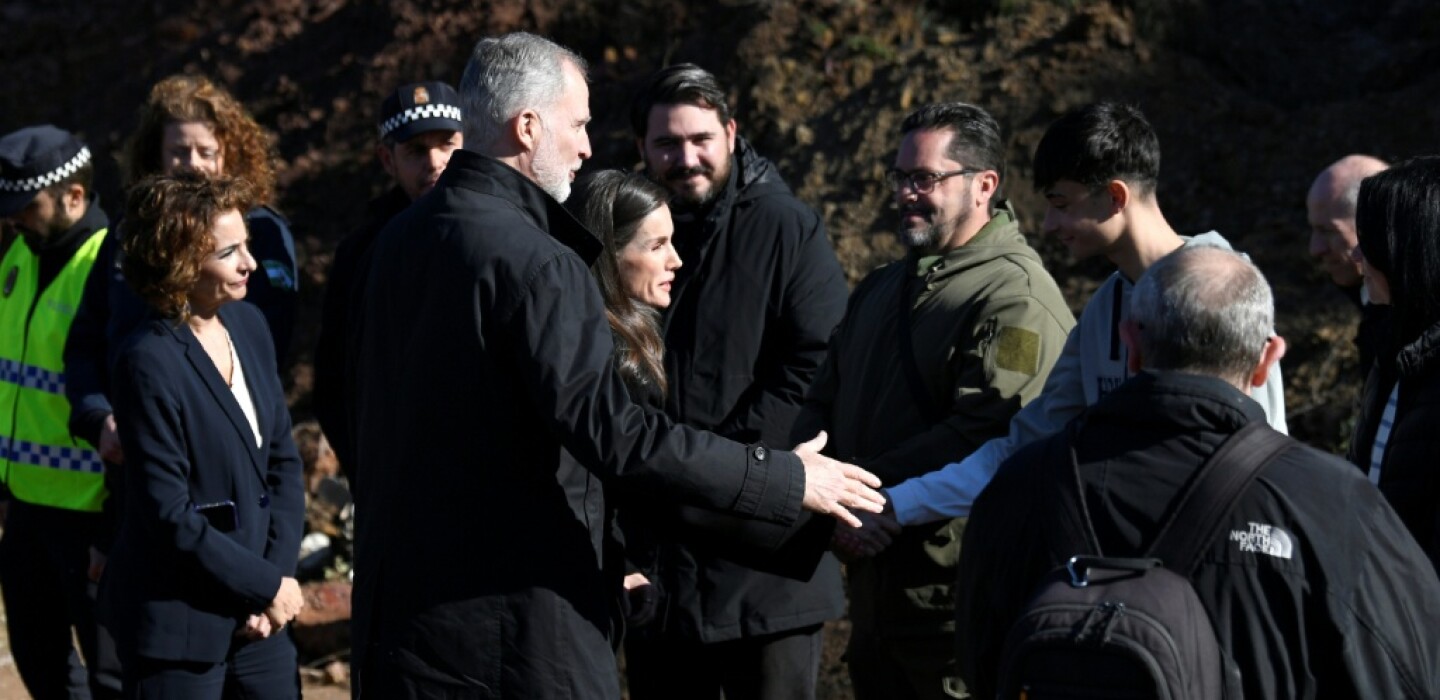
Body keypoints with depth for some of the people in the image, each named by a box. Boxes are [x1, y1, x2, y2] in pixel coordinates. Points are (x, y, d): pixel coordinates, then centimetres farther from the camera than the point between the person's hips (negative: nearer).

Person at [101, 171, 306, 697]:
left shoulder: (249, 326, 5)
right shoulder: (150, 363, -16)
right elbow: (170, 519, -17)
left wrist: (279, 571, -2)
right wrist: (267, 585, -10)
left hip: (252, 616, 7)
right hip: (178, 624, -7)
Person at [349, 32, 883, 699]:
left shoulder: (401, 237, 10)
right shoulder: (531, 262, -19)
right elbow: (613, 432, -25)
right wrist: (787, 478, -18)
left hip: (397, 595, 9)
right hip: (511, 618, -9)